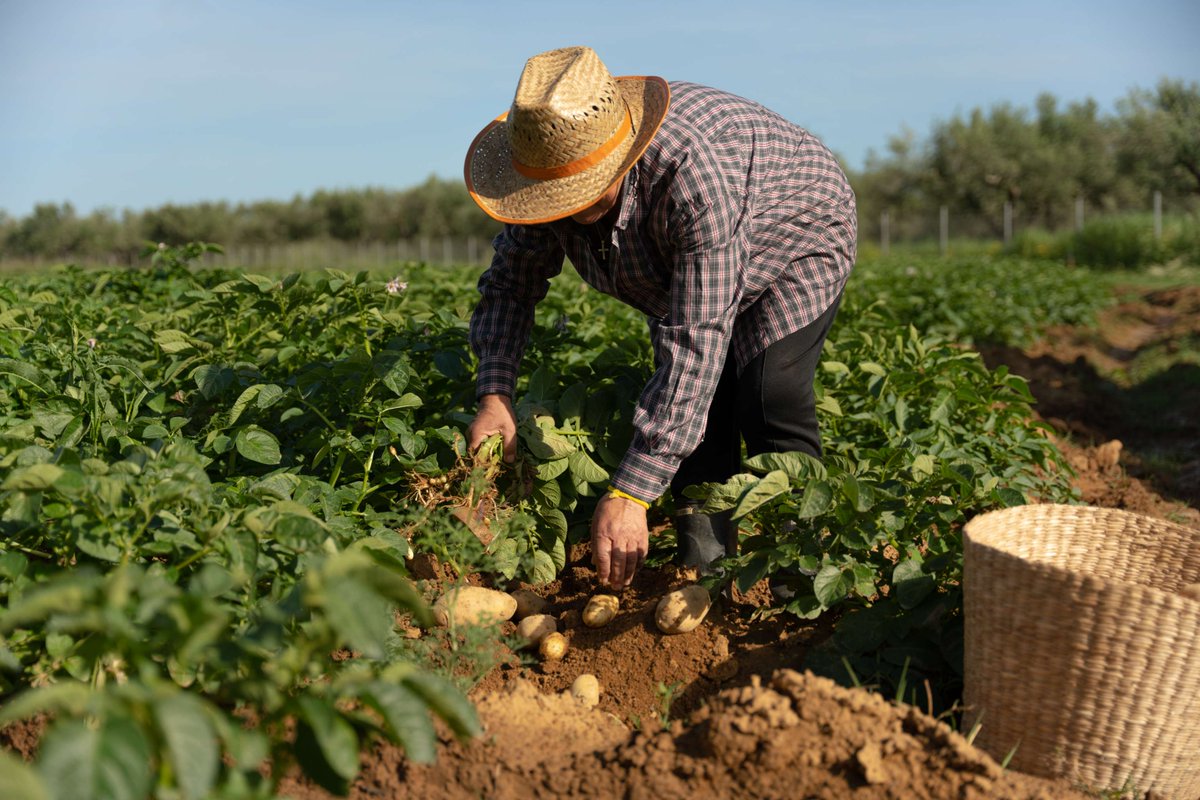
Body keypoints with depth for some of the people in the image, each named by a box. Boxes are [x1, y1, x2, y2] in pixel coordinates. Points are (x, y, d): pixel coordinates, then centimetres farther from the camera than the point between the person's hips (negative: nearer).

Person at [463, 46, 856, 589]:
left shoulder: (692, 174, -47)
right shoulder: (551, 167, -25)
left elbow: (696, 341, -48)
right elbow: (511, 280, -8)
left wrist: (630, 494, -50)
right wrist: (494, 394, -24)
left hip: (794, 241, -6)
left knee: (769, 397, -25)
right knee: (686, 403, -10)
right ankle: (705, 564, 0)